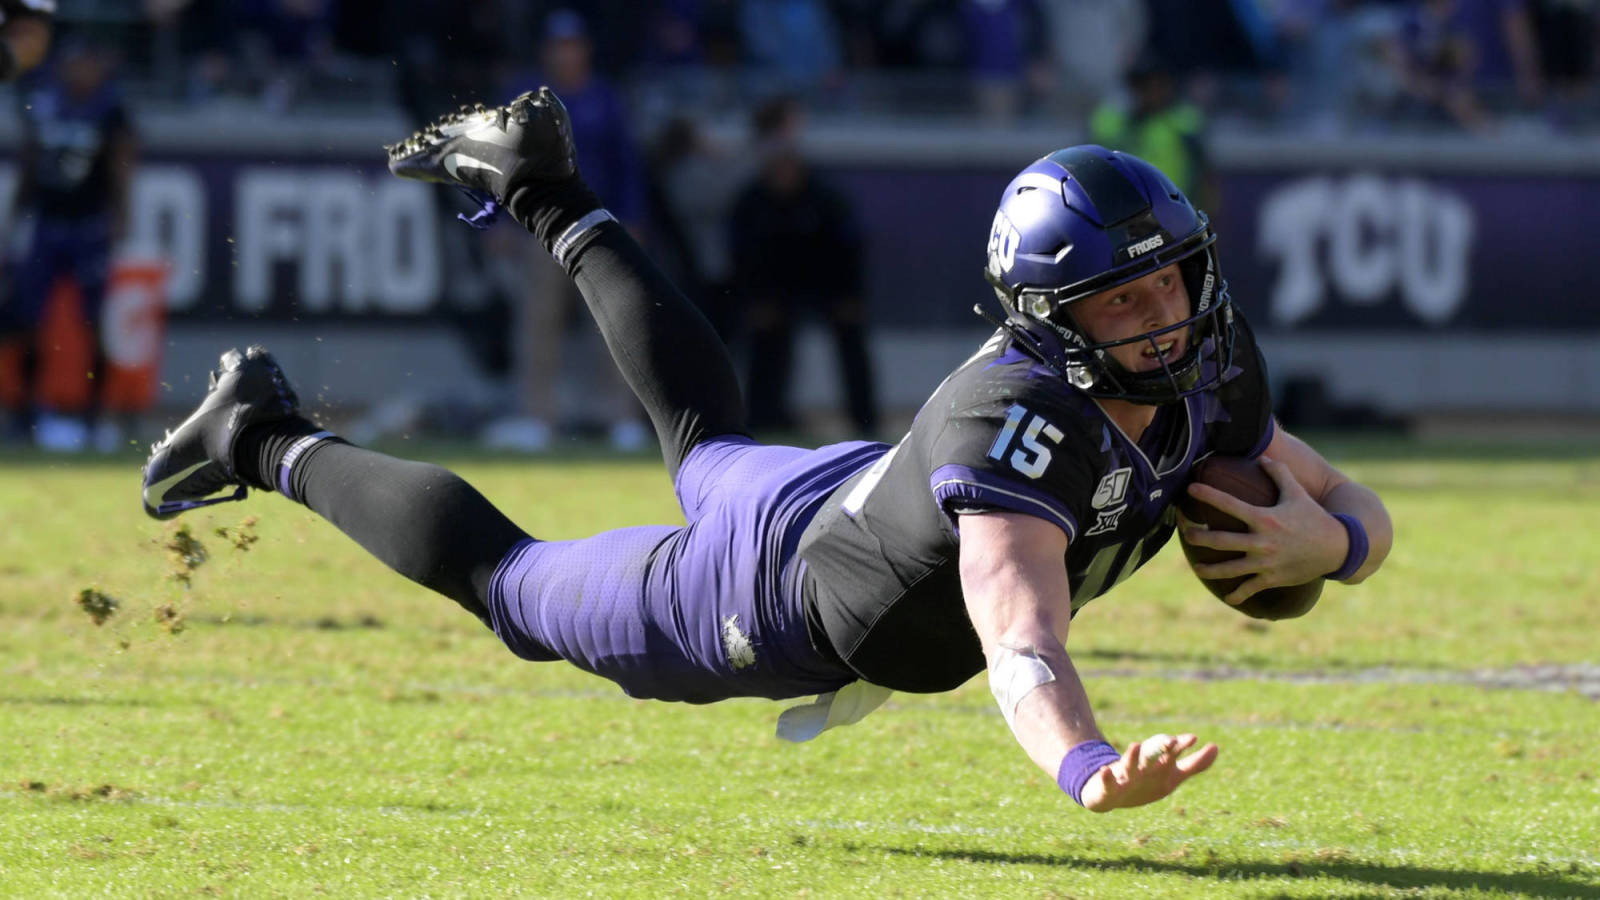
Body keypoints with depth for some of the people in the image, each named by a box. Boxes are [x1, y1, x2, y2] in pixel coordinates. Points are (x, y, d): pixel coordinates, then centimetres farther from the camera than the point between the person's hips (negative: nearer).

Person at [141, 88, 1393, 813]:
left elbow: (1364, 519, -9)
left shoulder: (1203, 375, -21)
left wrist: (1318, 534, -34)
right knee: (508, 583, 15)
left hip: (861, 494, 8)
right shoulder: (1021, 423, -46)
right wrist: (1090, 770, -81)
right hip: (765, 606, -8)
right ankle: (276, 446, 33)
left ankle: (552, 198, 53)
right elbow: (1022, 646, -61)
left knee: (706, 444, 38)